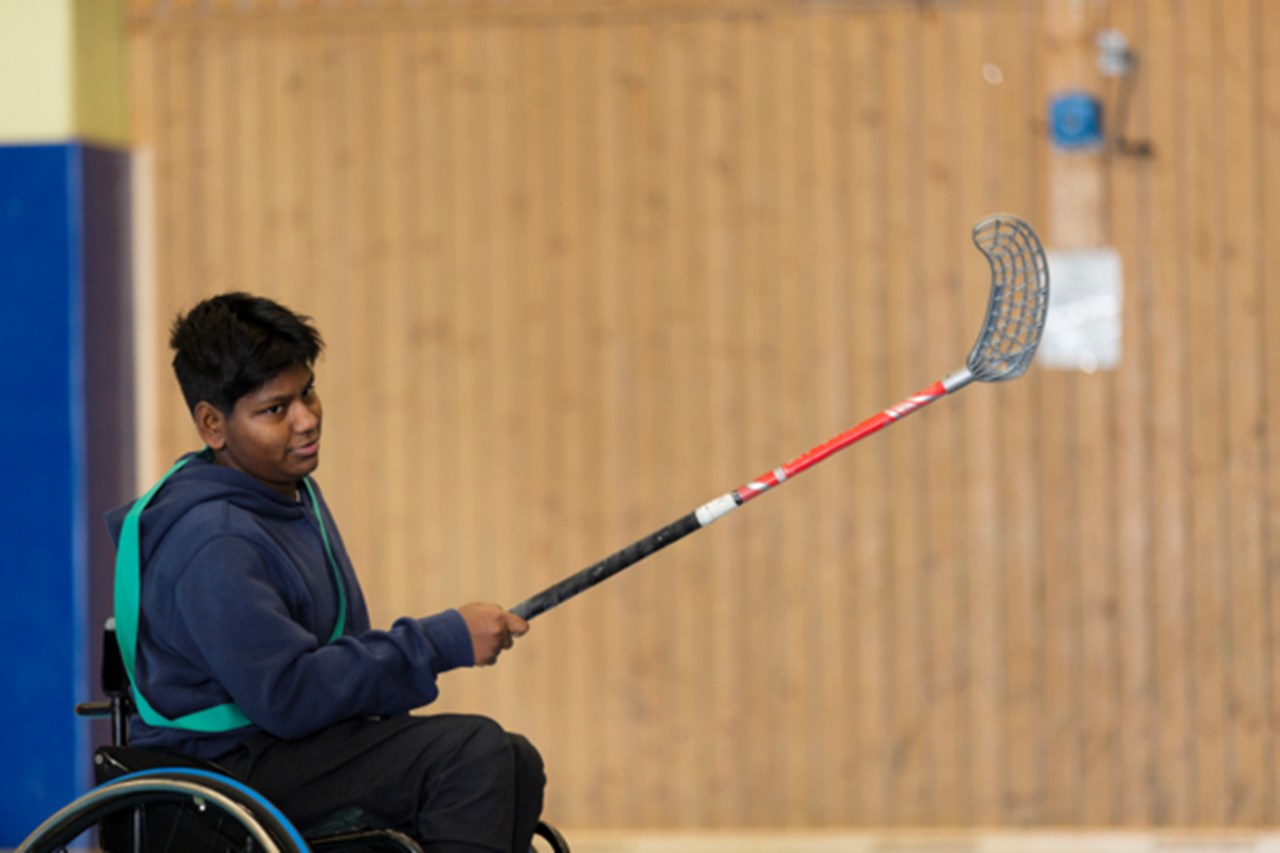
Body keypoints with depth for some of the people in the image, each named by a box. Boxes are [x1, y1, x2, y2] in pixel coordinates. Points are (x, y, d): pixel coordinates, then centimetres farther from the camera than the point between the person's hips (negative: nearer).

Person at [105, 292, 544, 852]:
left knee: (515, 763, 2)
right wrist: (443, 643, -23)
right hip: (224, 762, -10)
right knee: (474, 750, -23)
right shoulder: (212, 543, -22)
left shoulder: (296, 495, 12)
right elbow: (288, 695, -27)